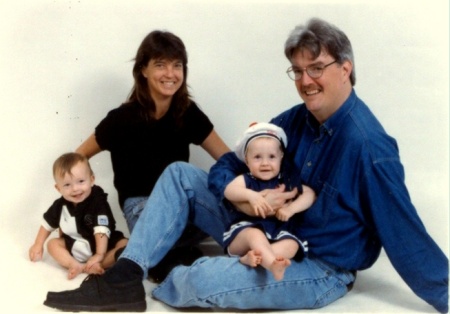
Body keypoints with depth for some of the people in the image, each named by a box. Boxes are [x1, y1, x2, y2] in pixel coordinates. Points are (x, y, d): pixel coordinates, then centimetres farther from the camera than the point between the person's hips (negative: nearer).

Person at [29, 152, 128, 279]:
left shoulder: (98, 202, -21)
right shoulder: (61, 204, -6)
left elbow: (101, 230, -27)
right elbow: (47, 224, 11)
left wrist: (99, 255, -33)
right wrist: (38, 245, 10)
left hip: (101, 245, -5)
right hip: (75, 247, 5)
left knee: (125, 246, -26)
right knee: (52, 244, -9)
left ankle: (91, 267, -39)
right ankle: (78, 266, -29)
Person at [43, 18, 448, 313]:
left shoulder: (368, 147, -24)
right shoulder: (295, 120, -1)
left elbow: (407, 237, -19)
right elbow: (226, 166, 2)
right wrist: (245, 198, -20)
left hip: (319, 273, -7)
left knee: (202, 280, -29)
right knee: (181, 175, -1)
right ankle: (124, 277, -11)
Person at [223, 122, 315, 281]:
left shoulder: (287, 181, 14)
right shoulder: (246, 180, 7)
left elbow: (310, 194, 8)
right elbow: (229, 191, -13)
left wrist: (291, 209, -9)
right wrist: (251, 195, -32)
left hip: (278, 233, 2)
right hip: (246, 230, -2)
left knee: (291, 245, -28)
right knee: (255, 234, -35)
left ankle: (253, 258, -45)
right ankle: (272, 264, -57)